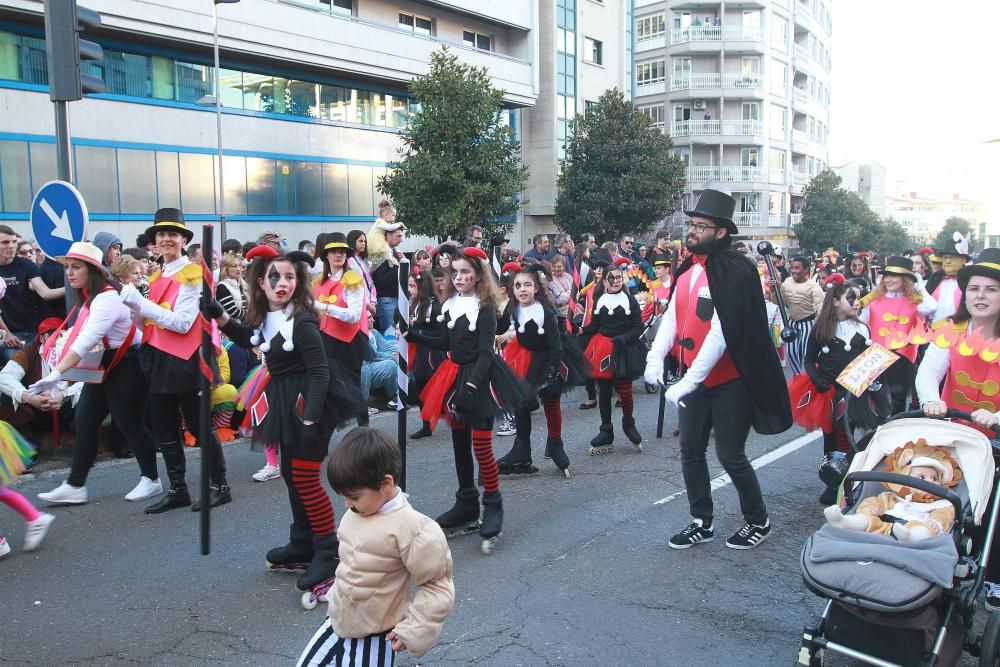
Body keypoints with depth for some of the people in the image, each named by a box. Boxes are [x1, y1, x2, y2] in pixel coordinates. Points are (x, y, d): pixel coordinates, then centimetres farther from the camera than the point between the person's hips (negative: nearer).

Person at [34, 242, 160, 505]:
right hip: (102, 368, 9)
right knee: (85, 421, 7)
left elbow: (87, 339, -33)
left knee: (128, 423, -1)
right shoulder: (88, 298, 10)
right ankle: (75, 486, 13)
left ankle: (151, 479, 16)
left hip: (126, 368, -9)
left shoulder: (107, 299, -22)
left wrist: (56, 374, -37)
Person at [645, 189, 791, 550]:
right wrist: (656, 355, -11)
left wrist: (688, 382, -27)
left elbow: (722, 333, -25)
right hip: (693, 379, 7)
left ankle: (758, 521, 26)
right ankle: (702, 523, 28)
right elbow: (672, 316, 7)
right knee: (690, 452, 12)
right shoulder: (687, 269, 6)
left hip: (730, 381, -7)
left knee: (730, 455, 2)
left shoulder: (734, 271, -19)